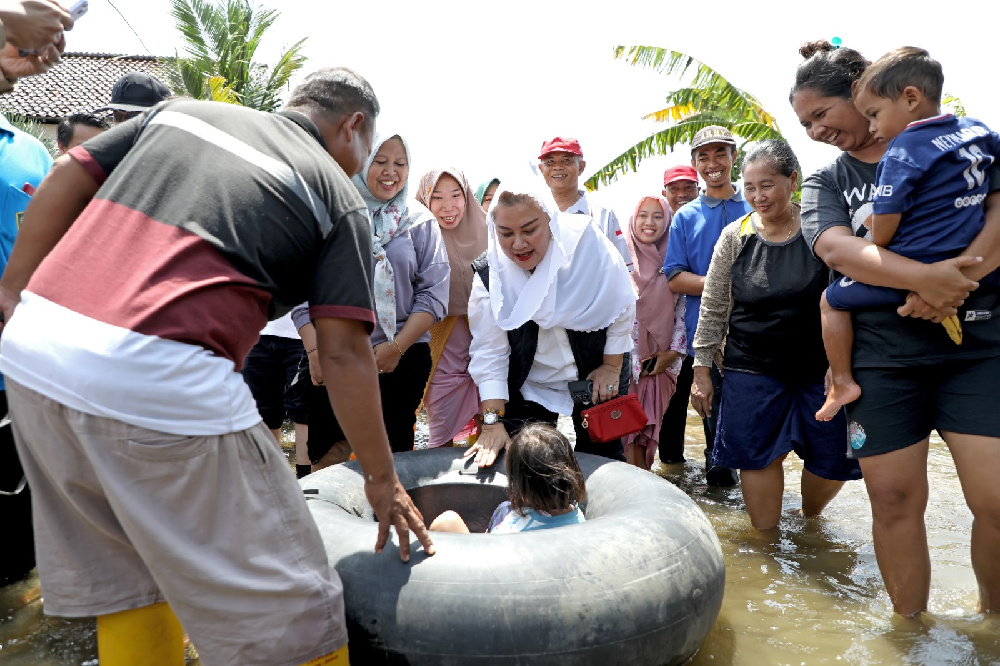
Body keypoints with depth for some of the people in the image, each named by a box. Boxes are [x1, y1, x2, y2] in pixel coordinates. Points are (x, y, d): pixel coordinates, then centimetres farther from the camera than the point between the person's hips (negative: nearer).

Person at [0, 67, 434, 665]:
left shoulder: (183, 111, 20)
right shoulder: (338, 194, 4)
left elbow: (67, 177, 15)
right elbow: (344, 353, -1)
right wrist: (381, 475, 8)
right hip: (163, 384, -7)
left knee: (123, 583, 25)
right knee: (285, 613, 7)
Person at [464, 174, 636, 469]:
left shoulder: (587, 243, -21)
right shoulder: (489, 275, -17)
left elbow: (622, 306, -9)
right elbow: (489, 352, -15)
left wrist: (612, 366, -5)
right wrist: (493, 421, -20)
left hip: (595, 373, 0)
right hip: (529, 385, 1)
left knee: (600, 455, 8)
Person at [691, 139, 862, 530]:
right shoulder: (735, 236, 0)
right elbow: (713, 309, 5)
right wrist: (701, 369, 3)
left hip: (820, 366, 0)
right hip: (752, 368, 1)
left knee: (832, 463, 4)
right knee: (758, 457, 2)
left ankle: (808, 518, 36)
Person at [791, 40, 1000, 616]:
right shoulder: (826, 181, 10)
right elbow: (834, 248, -10)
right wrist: (924, 277, -24)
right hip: (882, 353, 1)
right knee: (894, 498, 2)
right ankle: (911, 627, 20)